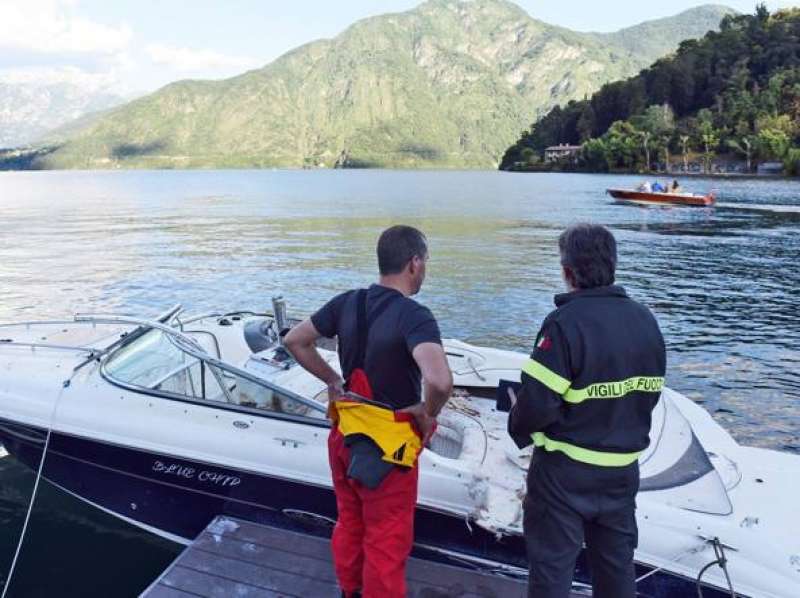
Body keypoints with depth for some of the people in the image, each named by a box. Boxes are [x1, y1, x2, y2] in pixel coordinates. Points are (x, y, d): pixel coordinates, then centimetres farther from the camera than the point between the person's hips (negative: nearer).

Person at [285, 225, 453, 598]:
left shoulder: (346, 302, -3)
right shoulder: (414, 316, -23)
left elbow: (295, 341, 7)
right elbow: (440, 381, -39)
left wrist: (331, 380, 9)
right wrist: (428, 413, -19)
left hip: (345, 436, 7)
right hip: (387, 446, -7)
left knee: (349, 525, 27)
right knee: (387, 543, 12)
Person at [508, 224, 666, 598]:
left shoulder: (565, 322, -22)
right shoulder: (645, 320, -1)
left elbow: (537, 402, -24)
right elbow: (649, 393, 7)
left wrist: (519, 428, -3)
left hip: (566, 469, -6)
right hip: (624, 468, 6)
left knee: (552, 565, 9)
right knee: (616, 564, 22)